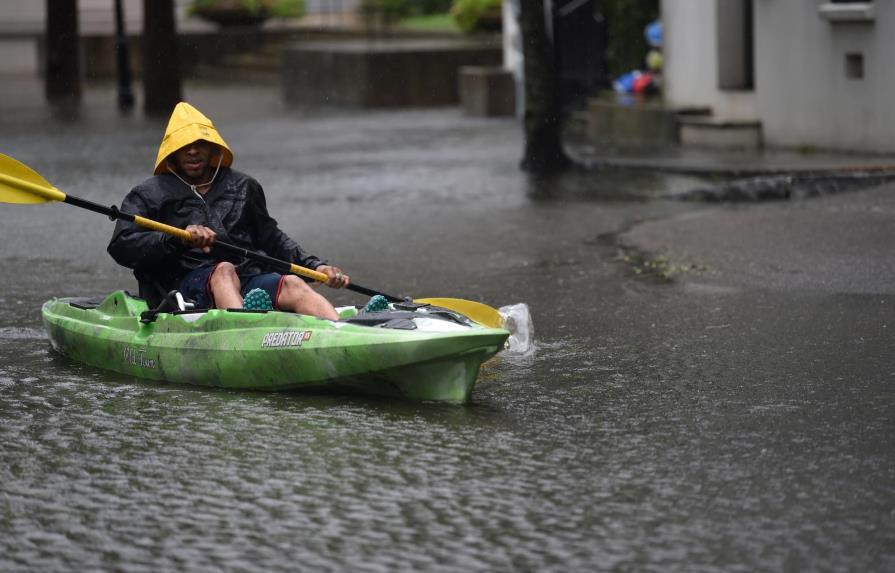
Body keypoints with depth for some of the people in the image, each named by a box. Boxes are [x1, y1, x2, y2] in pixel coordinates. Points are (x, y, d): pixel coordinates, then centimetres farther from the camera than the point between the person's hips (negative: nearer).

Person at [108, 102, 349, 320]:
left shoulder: (243, 187, 25)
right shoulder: (150, 194, 11)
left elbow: (271, 239, 34)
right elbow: (120, 247, -4)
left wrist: (316, 266, 19)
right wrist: (179, 238, -18)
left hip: (248, 284, 3)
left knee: (292, 285, -27)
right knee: (224, 270, -35)